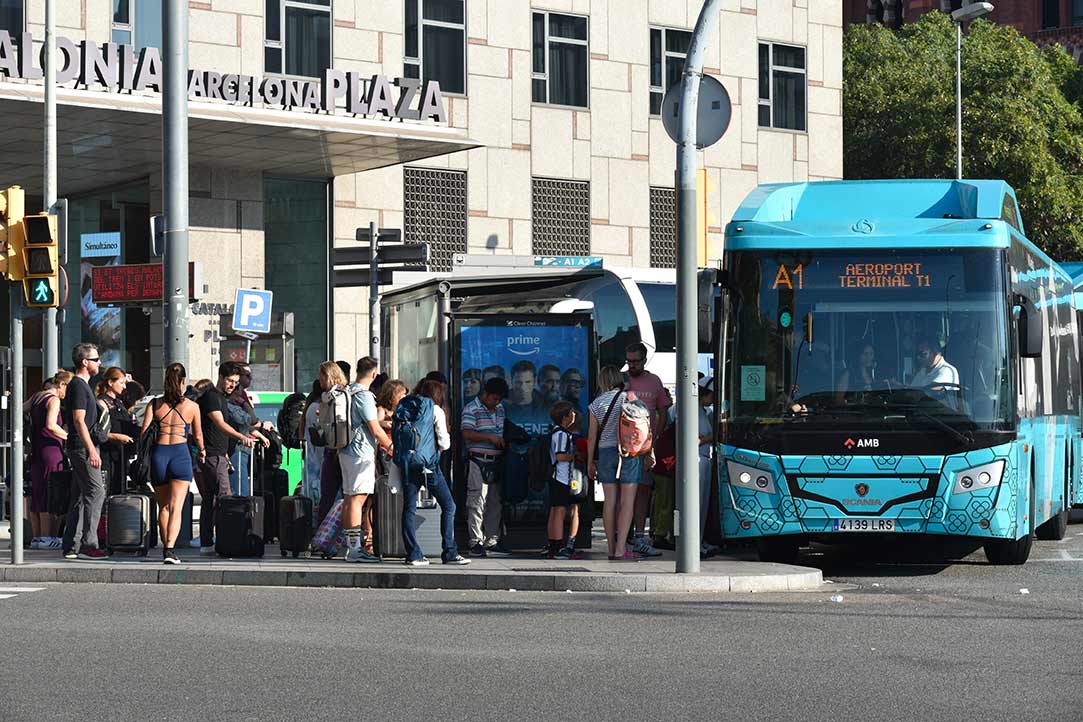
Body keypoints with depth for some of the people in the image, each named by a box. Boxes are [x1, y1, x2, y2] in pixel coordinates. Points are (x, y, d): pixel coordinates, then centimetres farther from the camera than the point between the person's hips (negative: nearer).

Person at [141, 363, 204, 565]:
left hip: (159, 453, 2)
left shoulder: (155, 404, 5)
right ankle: (170, 549, -24)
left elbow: (144, 433, 0)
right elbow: (198, 436, 13)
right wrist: (201, 451, 35)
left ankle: (166, 547, 23)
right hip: (181, 454, -2)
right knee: (176, 506, -8)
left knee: (163, 507, 17)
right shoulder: (192, 407, 4)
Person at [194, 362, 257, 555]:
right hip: (211, 456, -10)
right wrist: (241, 437, -41)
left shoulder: (222, 397, 20)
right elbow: (220, 424, -27)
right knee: (224, 498, -15)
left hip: (218, 456, 10)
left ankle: (206, 544, 10)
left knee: (209, 500, 9)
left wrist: (225, 452, 28)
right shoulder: (211, 396, -12)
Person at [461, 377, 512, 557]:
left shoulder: (500, 409, 15)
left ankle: (492, 542, 13)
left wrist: (504, 441, 6)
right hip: (478, 461, -7)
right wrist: (489, 437, -20)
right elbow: (467, 434, -16)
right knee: (477, 502, -7)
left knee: (496, 503, 8)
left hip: (496, 461, 7)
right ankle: (476, 543, -4)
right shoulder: (471, 410, -7)